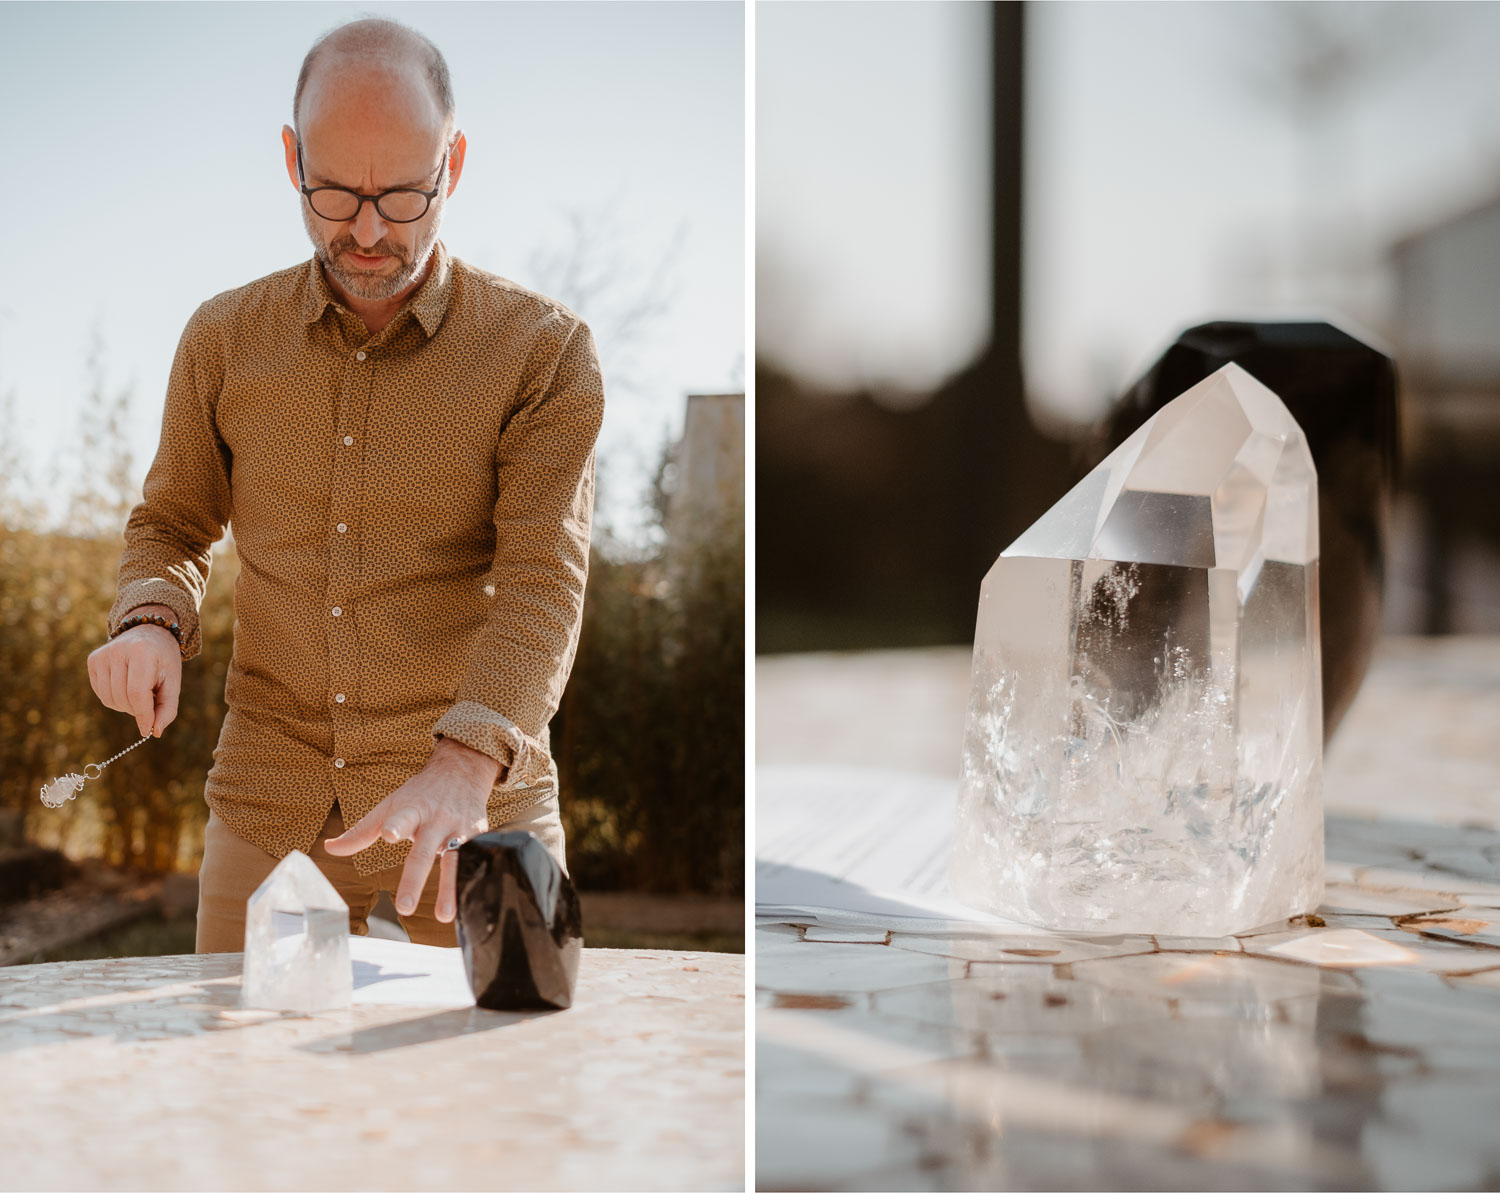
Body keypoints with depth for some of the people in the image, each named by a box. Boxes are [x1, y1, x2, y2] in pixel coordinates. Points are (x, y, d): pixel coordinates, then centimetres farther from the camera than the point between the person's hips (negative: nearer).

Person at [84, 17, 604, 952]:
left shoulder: (545, 351, -5)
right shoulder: (226, 339, 5)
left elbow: (544, 582, -15)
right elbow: (172, 525, 18)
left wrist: (464, 764, -31)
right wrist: (151, 622, -5)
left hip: (471, 831, -2)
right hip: (268, 820, 2)